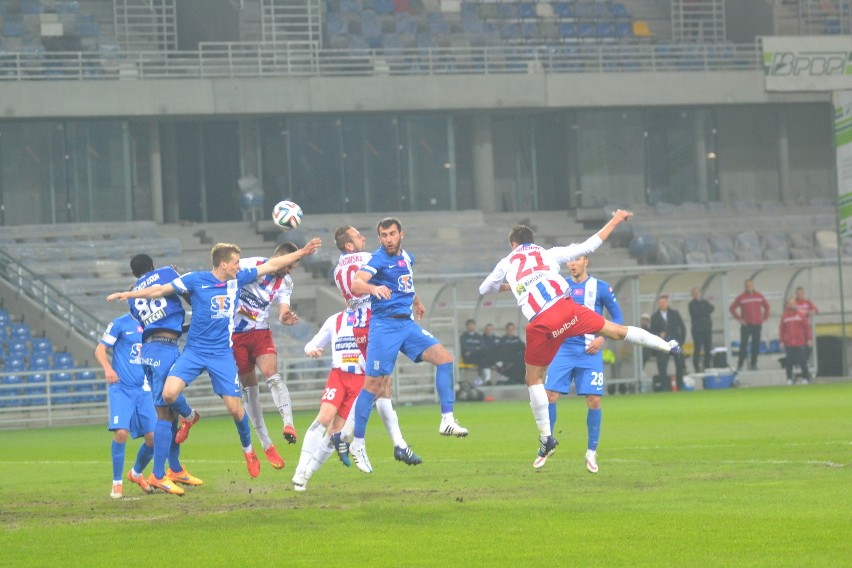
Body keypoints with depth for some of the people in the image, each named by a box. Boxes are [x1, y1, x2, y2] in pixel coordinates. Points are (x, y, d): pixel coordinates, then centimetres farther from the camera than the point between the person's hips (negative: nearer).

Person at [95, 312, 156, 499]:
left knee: (153, 437, -1)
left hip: (144, 389, 5)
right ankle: (117, 483, -5)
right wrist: (108, 368, -20)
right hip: (121, 388, -5)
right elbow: (100, 349, -1)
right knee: (121, 432, -20)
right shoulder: (120, 324, -2)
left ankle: (136, 473, 28)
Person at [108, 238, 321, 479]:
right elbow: (161, 290, -5)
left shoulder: (238, 279, 3)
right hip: (194, 351, -2)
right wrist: (128, 295, -11)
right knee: (169, 393, -20)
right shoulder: (195, 280, -8)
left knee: (234, 407, -3)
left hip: (222, 354, 2)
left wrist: (302, 252, 13)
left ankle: (248, 450, 24)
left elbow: (271, 265, 12)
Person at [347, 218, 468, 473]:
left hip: (407, 324, 7)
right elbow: (355, 284, -27)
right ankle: (357, 444, -2)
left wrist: (416, 301, 44)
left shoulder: (406, 257, 13)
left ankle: (447, 420, -6)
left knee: (443, 357, -6)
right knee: (373, 383, -8)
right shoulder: (379, 259, -11)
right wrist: (373, 288, -46)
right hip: (385, 325, -7)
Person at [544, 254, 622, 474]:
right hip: (563, 349, 2)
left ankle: (591, 452, 8)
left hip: (590, 351, -2)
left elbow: (618, 318, 4)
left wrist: (602, 338, -10)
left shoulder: (600, 288, 0)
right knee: (549, 396, -9)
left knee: (594, 401, -7)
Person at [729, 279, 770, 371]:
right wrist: (739, 318, -3)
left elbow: (766, 306, 18)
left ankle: (753, 363, 9)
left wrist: (765, 317, 10)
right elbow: (732, 308, 2)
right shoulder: (741, 298, -1)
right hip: (746, 325, -3)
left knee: (756, 345, 2)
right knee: (743, 345, -5)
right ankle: (740, 364, -3)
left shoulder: (759, 296, 6)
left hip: (757, 324, 3)